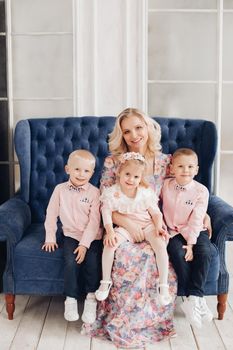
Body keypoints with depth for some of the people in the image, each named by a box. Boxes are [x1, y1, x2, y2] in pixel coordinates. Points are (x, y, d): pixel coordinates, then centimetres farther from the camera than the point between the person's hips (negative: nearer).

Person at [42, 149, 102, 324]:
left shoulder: (94, 192, -7)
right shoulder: (60, 189, 0)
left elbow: (94, 221, -11)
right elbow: (51, 214, 6)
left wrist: (84, 244, -17)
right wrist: (50, 237, 3)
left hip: (92, 237, -1)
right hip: (71, 235, 1)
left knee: (92, 262, -22)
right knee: (71, 263, -22)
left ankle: (91, 299, -2)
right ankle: (71, 300, -4)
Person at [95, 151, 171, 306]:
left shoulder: (146, 193, -5)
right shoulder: (112, 193, -7)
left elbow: (156, 213, 0)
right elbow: (107, 213, -9)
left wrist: (159, 228, -17)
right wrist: (110, 232, -23)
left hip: (147, 226, 0)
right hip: (125, 228, 0)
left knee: (161, 244, -26)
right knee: (109, 244, -26)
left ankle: (163, 285, -16)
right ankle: (106, 281, -7)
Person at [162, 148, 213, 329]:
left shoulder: (201, 190, -7)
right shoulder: (166, 185, 0)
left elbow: (196, 220, -11)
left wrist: (190, 244, -18)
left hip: (195, 232, 0)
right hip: (173, 231, 1)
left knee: (204, 252, -28)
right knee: (178, 254, -28)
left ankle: (194, 299, -23)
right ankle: (198, 300, -21)